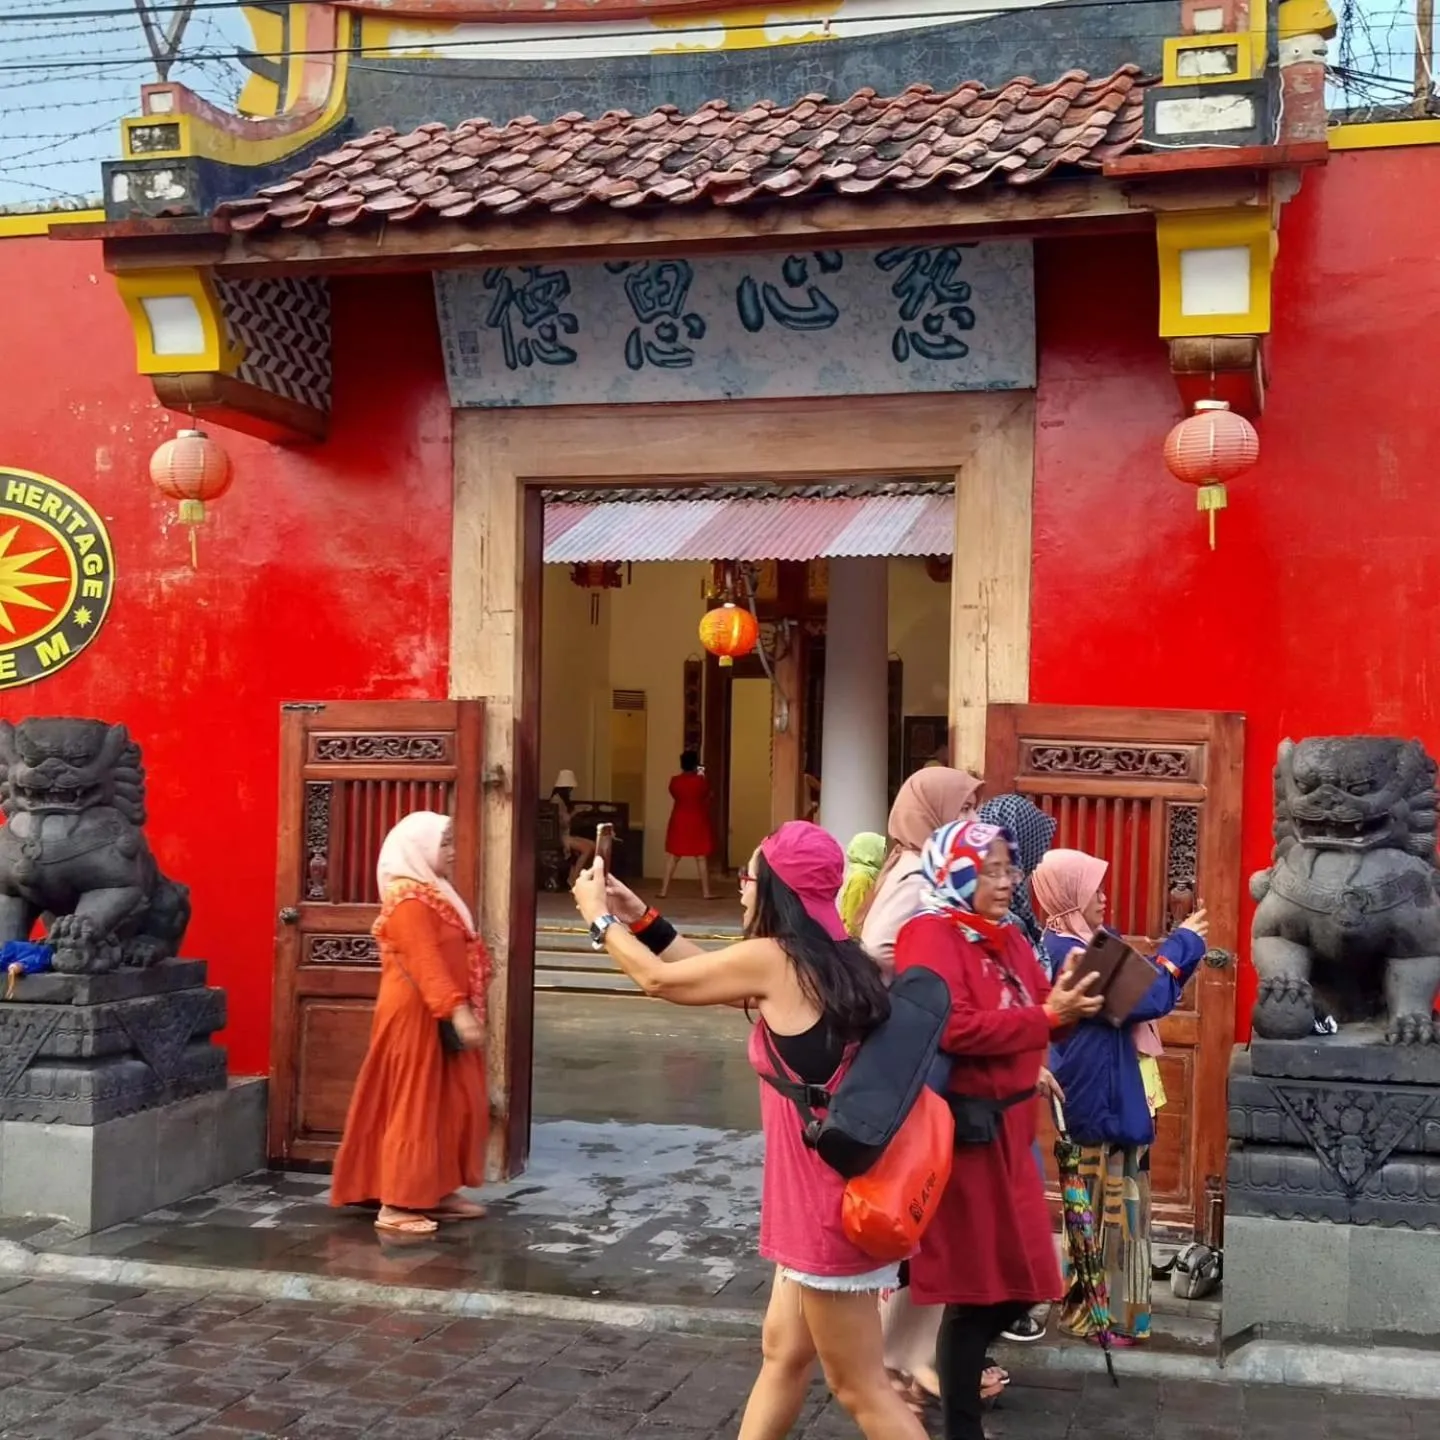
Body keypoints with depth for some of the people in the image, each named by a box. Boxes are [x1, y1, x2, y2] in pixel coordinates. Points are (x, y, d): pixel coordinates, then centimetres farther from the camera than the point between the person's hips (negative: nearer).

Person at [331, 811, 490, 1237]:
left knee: (450, 1105, 13)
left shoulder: (430, 893, 15)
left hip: (437, 1017, 10)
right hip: (416, 1018, -10)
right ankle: (396, 1206, -2)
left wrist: (464, 1011, 19)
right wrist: (458, 1011, -33)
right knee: (415, 1107, -7)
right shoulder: (409, 900, -17)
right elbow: (425, 963, -26)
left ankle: (439, 1192, 21)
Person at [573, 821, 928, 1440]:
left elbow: (659, 980, -3)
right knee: (783, 1349, 20)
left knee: (860, 1388, 1)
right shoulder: (828, 960, 8)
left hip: (826, 1195, -9)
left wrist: (601, 919, 12)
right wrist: (644, 921, 20)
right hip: (835, 1184, 9)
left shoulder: (773, 959, -17)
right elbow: (707, 973, 21)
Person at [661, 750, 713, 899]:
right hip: (698, 822, -1)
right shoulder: (702, 781, -10)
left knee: (672, 856, 7)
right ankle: (706, 892, 6)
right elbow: (707, 797, 6)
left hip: (679, 821, 1)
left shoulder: (674, 781, -5)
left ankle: (664, 890, 6)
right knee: (701, 857, 5)